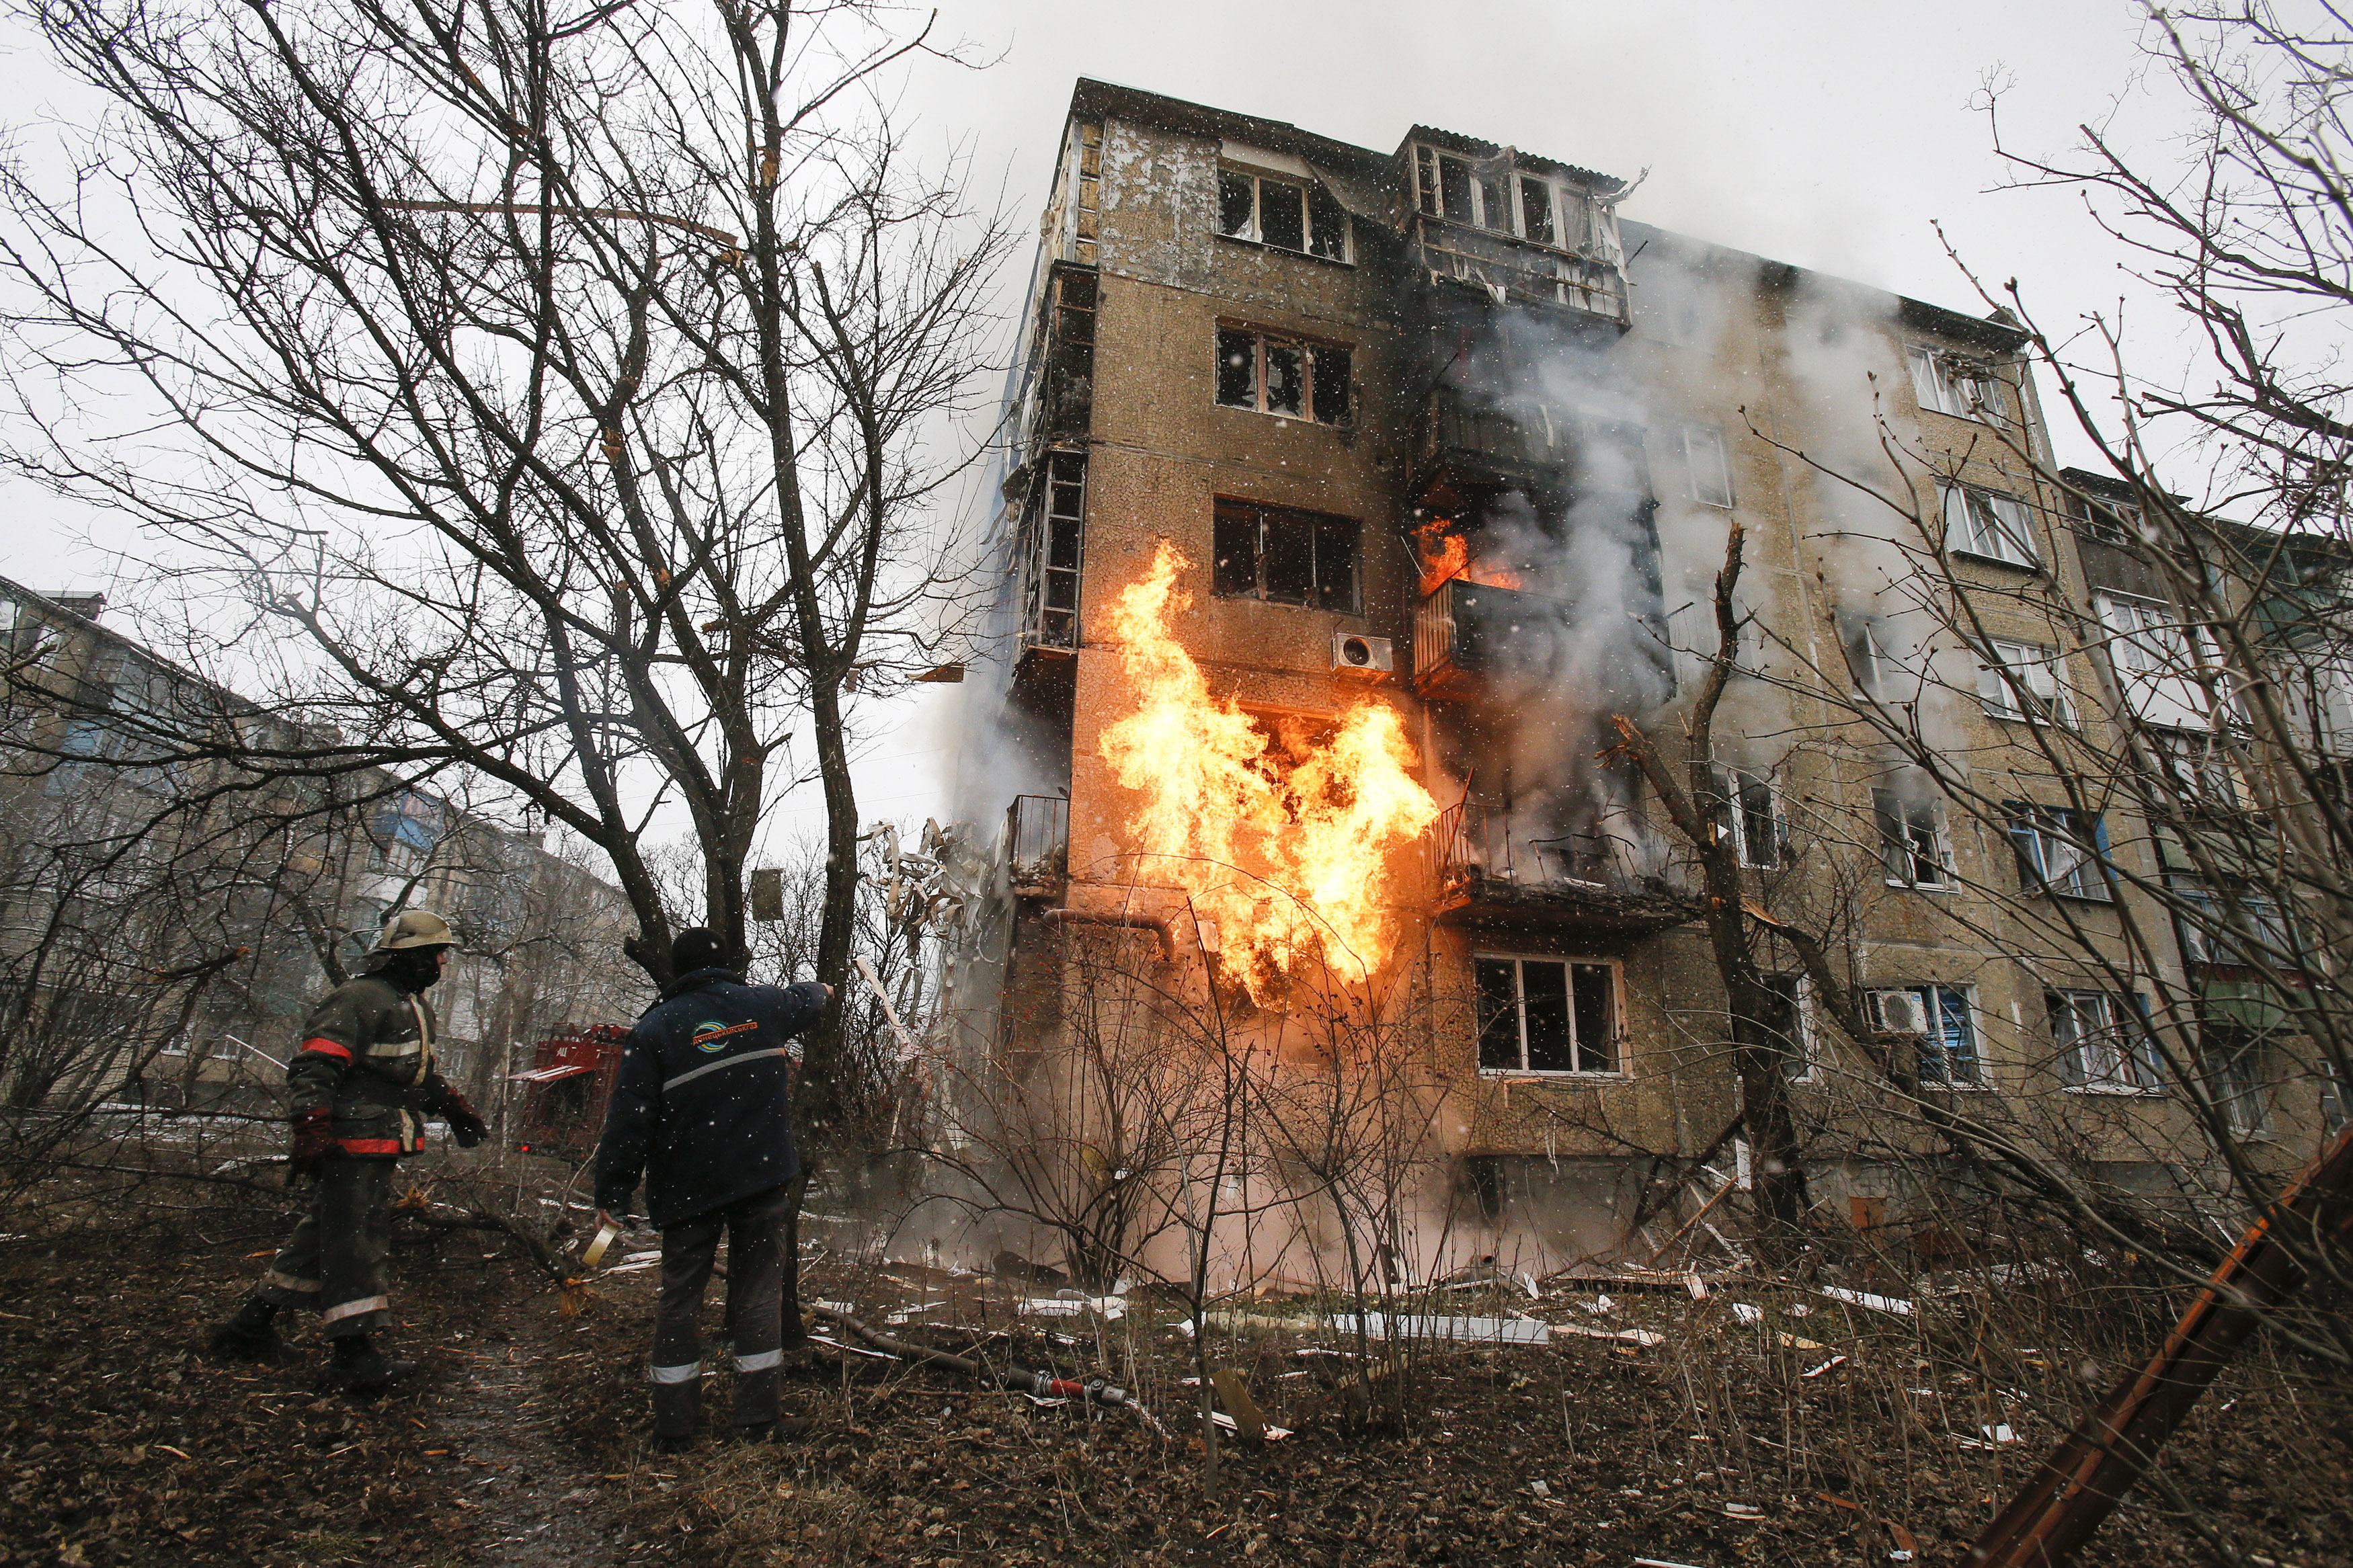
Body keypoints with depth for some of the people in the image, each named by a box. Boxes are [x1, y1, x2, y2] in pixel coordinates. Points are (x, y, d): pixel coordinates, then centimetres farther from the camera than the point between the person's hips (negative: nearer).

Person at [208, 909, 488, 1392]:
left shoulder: (413, 1006, 19)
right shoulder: (360, 999, -15)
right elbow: (314, 1069, -21)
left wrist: (456, 1108, 27)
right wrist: (310, 1134, -28)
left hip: (380, 1145, 10)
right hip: (356, 1142, -10)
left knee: (323, 1235, 18)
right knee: (357, 1242, -6)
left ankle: (251, 1324, 32)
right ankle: (353, 1355, 0)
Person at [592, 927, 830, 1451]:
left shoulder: (654, 1028, -3)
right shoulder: (761, 1004, 3)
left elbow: (629, 1118, -6)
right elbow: (802, 1000, 28)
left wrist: (611, 1193, 1)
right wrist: (821, 990, 51)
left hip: (686, 1188, 0)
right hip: (759, 1175, 1)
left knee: (679, 1301, 12)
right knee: (757, 1294, 7)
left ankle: (673, 1426, 18)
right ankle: (758, 1418, 11)